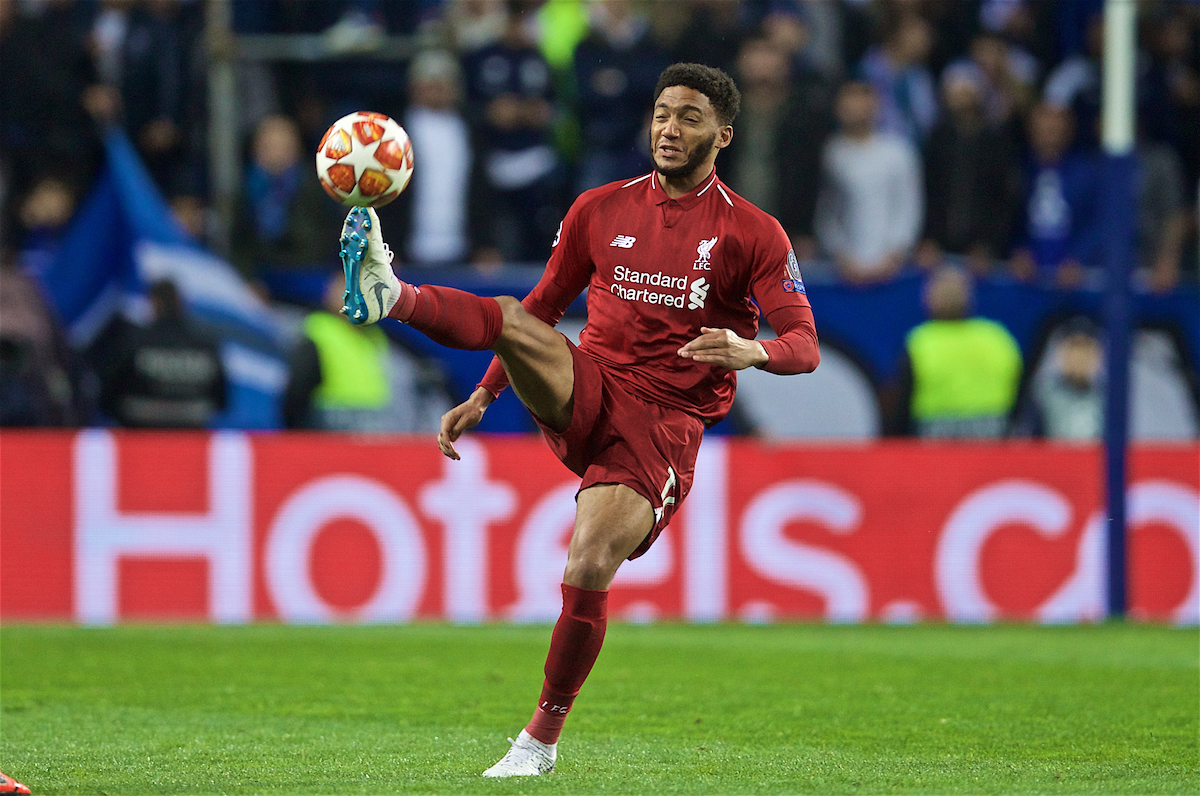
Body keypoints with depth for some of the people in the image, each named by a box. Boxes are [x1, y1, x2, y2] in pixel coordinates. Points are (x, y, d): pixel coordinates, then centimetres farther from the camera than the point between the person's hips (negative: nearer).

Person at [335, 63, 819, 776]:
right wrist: (483, 397, 13)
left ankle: (541, 739, -4)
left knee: (589, 573, -20)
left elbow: (806, 346, -6)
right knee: (508, 317, -27)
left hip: (662, 428, -3)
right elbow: (542, 308, 21)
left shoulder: (753, 234, 0)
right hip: (586, 391, 3)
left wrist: (753, 351, -29)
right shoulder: (601, 209, 11)